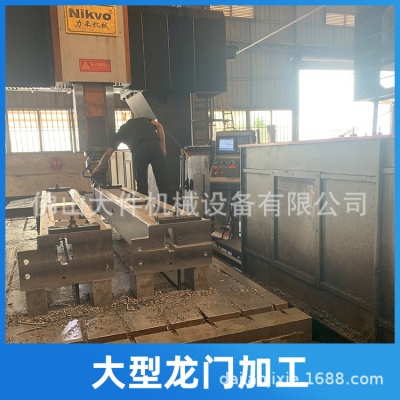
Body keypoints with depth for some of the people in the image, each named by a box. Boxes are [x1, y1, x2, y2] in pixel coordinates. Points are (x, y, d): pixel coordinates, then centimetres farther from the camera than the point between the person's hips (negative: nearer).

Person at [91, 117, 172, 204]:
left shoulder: (121, 131, 33)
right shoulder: (144, 119, 37)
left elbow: (107, 153, 33)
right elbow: (159, 125, 15)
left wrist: (97, 168, 46)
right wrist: (163, 147, 15)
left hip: (139, 149, -1)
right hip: (155, 144, 1)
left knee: (142, 186, 8)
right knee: (163, 181, 2)